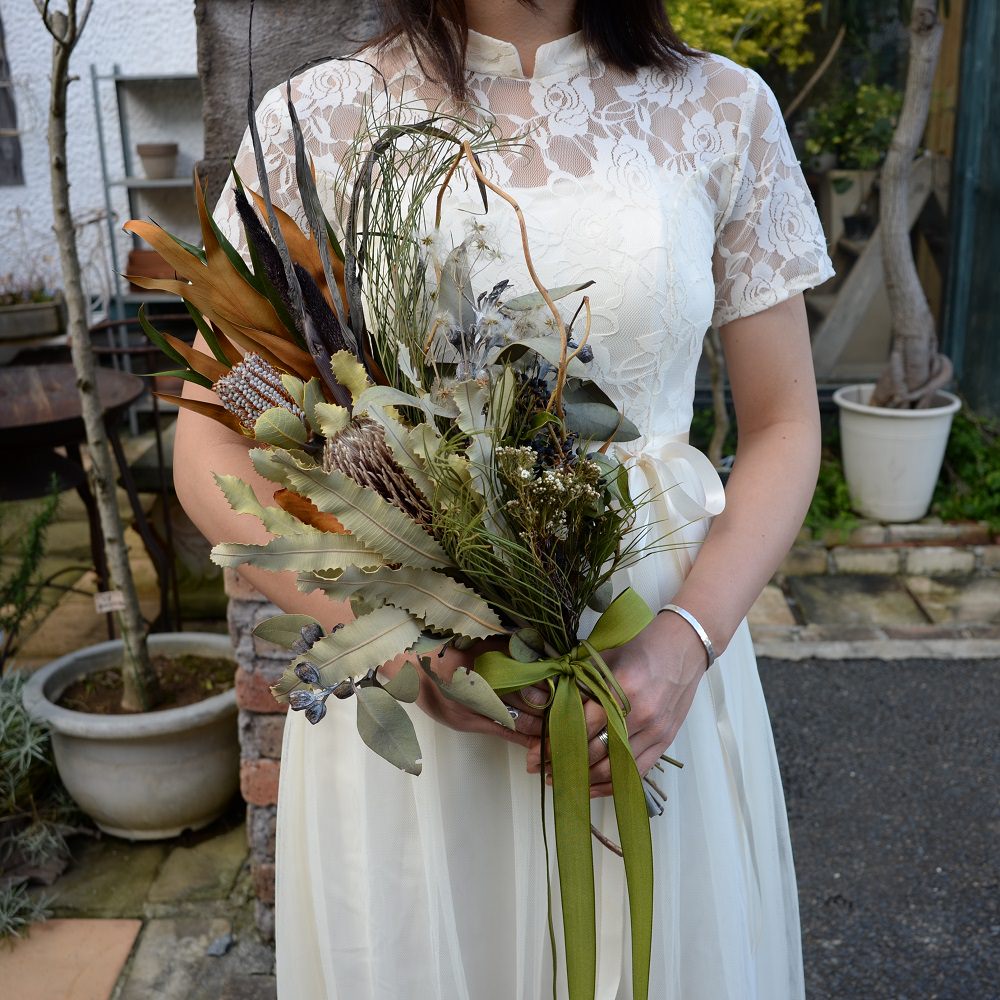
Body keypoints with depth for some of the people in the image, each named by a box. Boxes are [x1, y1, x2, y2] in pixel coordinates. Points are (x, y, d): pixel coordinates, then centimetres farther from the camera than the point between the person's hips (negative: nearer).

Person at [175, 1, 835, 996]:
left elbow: (782, 425, 4)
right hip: (398, 687, 0)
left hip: (655, 659, 2)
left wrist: (689, 639, -13)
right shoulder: (317, 120, -3)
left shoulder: (725, 109, 2)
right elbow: (211, 449, -2)